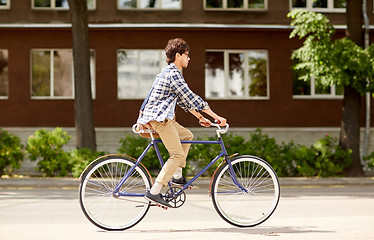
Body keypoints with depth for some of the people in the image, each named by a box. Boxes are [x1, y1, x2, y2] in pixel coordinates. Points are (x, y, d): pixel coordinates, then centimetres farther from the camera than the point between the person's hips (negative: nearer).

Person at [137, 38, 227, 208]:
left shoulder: (171, 72, 20)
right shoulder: (173, 74, -13)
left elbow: (183, 99, 26)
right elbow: (190, 98, -18)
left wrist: (200, 117, 24)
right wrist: (216, 116, -16)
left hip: (161, 117, 11)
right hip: (158, 117, -11)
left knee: (187, 135, 22)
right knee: (178, 155, -14)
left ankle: (177, 176, 18)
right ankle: (154, 192, -21)